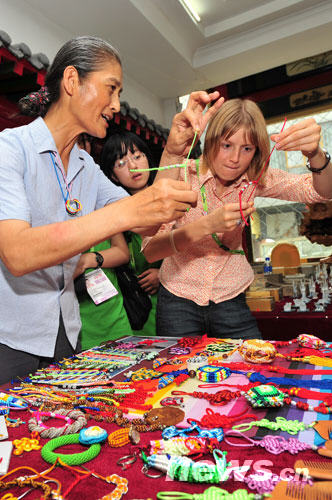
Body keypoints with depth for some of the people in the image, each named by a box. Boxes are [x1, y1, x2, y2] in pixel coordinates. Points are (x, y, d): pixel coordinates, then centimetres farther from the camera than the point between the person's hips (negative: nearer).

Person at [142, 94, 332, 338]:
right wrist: (206, 225, -37)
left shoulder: (255, 179, -6)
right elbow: (150, 251, -24)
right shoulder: (183, 174, -16)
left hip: (231, 301, 3)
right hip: (179, 301, -2)